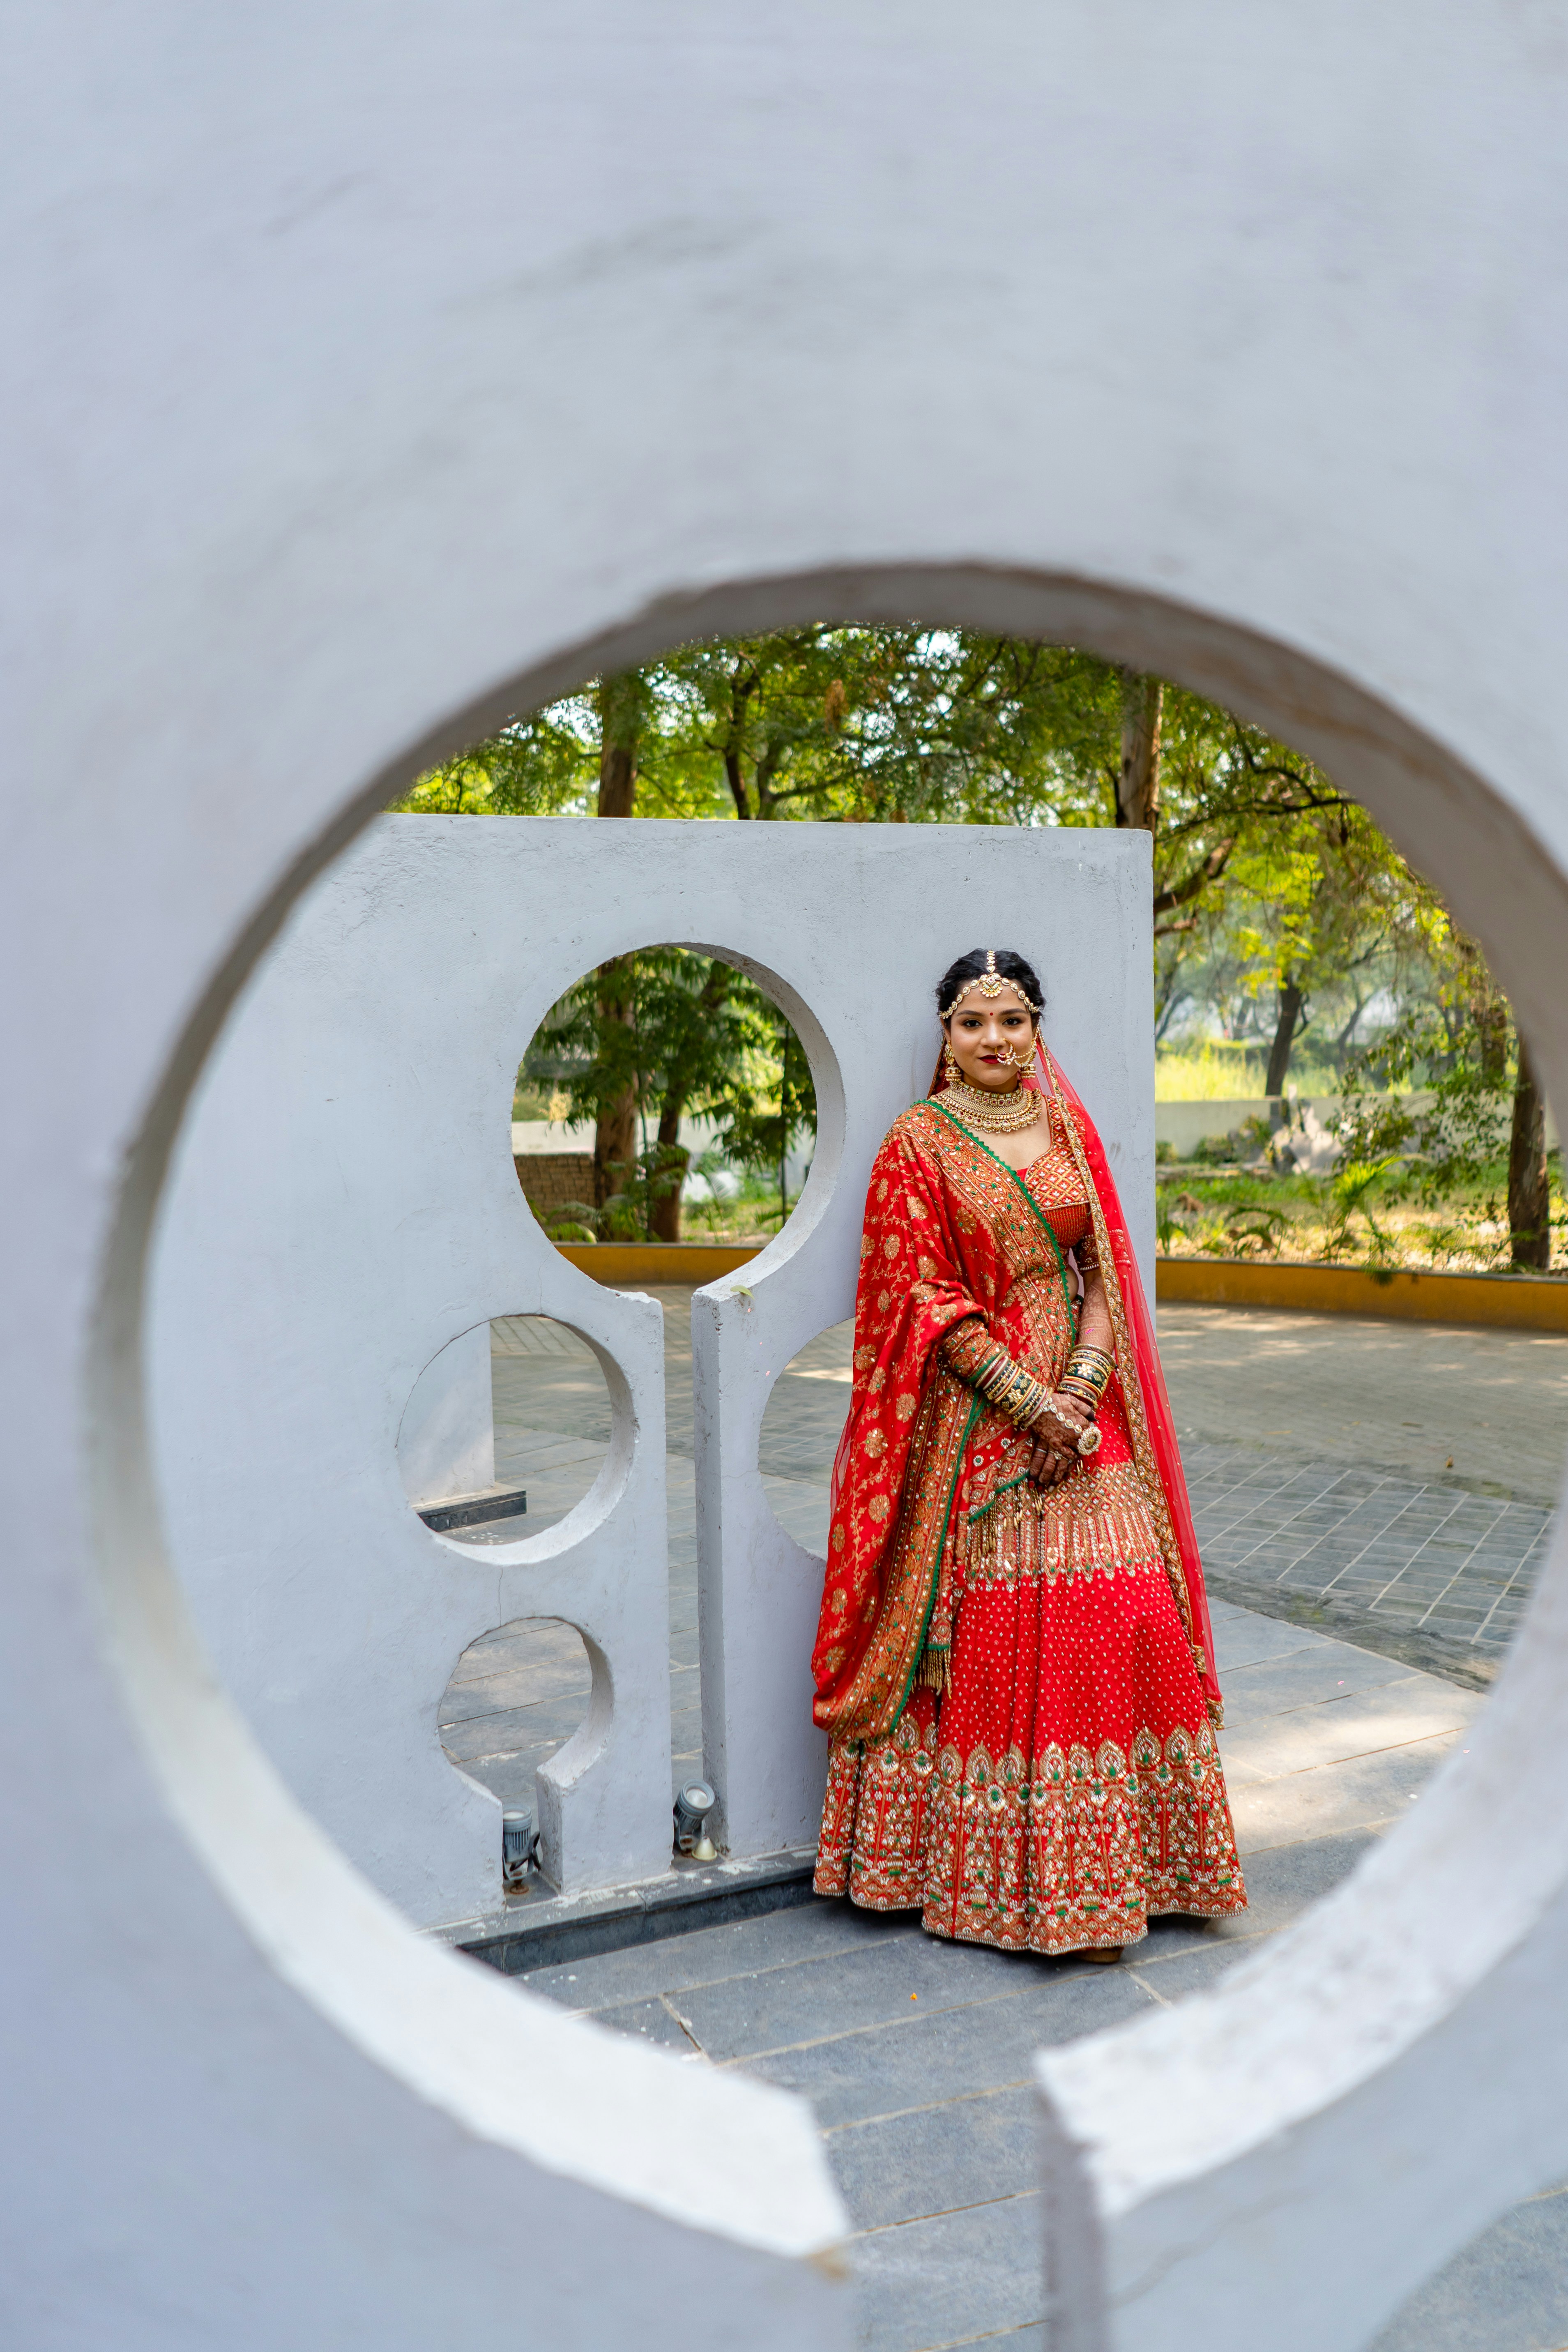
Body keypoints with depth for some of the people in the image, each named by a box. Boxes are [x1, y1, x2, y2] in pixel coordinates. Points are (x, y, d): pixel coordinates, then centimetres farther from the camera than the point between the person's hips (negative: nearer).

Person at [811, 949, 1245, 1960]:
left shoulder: (1070, 1130, 12)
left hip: (1082, 1412, 4)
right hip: (974, 1417, -4)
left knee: (1125, 1621, -1)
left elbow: (1102, 1274, 8)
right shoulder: (918, 1144, -2)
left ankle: (1102, 1869, 13)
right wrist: (1034, 1405, -14)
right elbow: (926, 1302, -8)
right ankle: (988, 1876, 8)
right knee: (988, 1635, -4)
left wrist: (1081, 1390, -9)